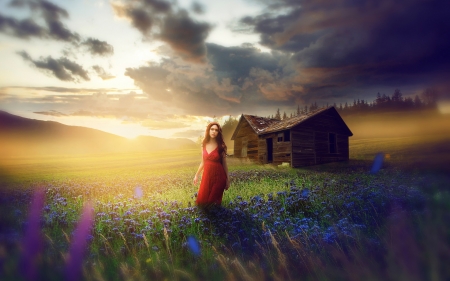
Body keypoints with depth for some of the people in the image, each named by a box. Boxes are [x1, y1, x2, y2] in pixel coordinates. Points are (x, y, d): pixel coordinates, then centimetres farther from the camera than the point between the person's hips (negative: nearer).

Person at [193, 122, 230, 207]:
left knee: (214, 203, 4)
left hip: (218, 176, -4)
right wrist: (196, 175, 15)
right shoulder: (204, 145, 5)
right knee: (202, 201, 7)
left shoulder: (221, 146, -6)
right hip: (207, 175, 4)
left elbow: (224, 164, -2)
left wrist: (227, 179, -2)